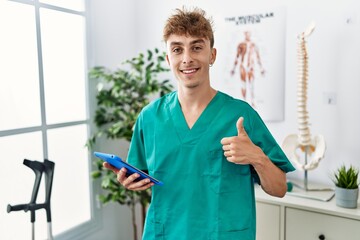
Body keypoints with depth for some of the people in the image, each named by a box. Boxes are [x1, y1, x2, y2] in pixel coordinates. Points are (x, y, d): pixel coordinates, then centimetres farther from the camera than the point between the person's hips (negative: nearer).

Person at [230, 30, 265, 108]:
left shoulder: (254, 45, 5)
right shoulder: (241, 45, 5)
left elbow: (258, 57, 10)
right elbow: (237, 57, 10)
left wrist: (261, 68, 10)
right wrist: (234, 68, 9)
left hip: (251, 67, -1)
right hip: (242, 66, 1)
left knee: (251, 85, -10)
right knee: (243, 85, 3)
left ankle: (253, 103, -8)